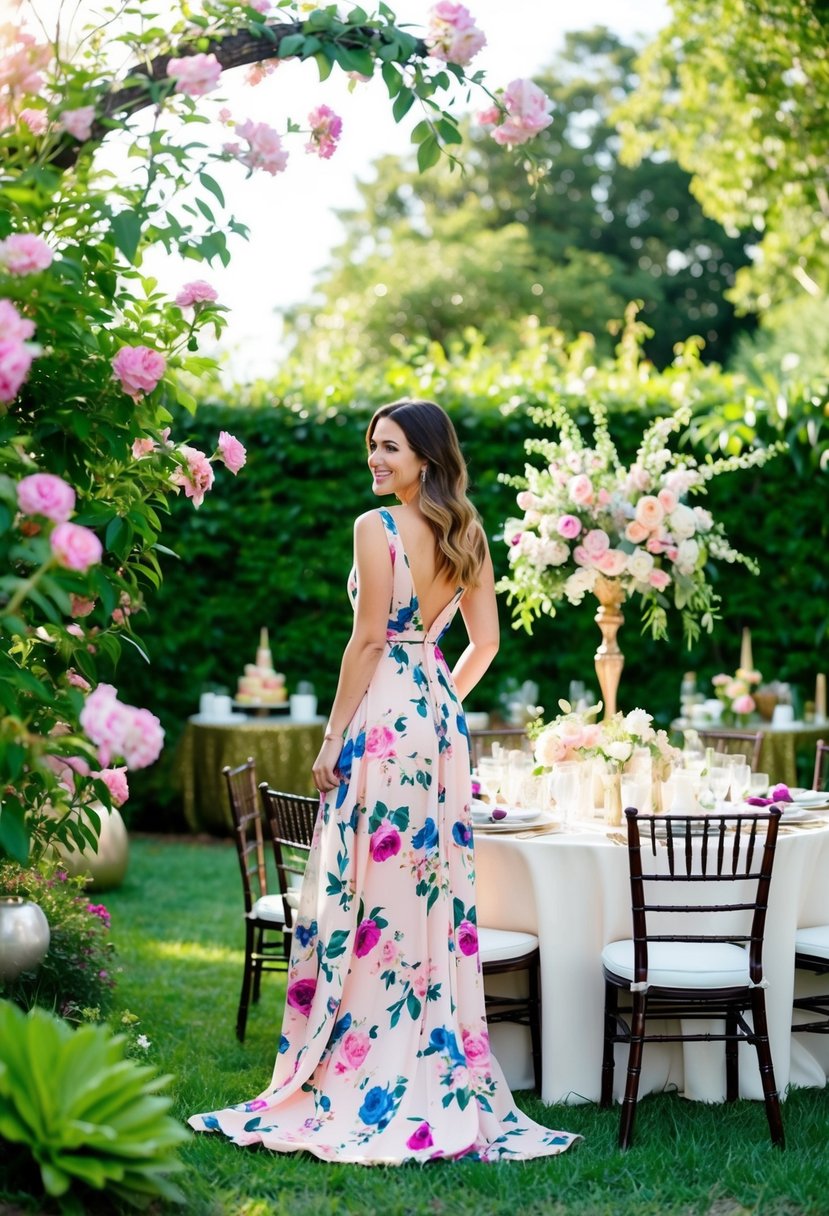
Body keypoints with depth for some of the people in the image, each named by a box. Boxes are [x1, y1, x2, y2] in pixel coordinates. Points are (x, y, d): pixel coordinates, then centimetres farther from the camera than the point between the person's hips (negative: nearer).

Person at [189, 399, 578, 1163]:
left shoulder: (377, 528, -11)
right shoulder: (467, 535, 10)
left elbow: (368, 638, -14)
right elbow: (486, 641, 12)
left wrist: (333, 737, -9)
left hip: (383, 715, -7)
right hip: (440, 719, 8)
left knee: (368, 895, -2)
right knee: (438, 898, 11)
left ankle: (351, 1086, 5)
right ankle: (447, 1091, 17)